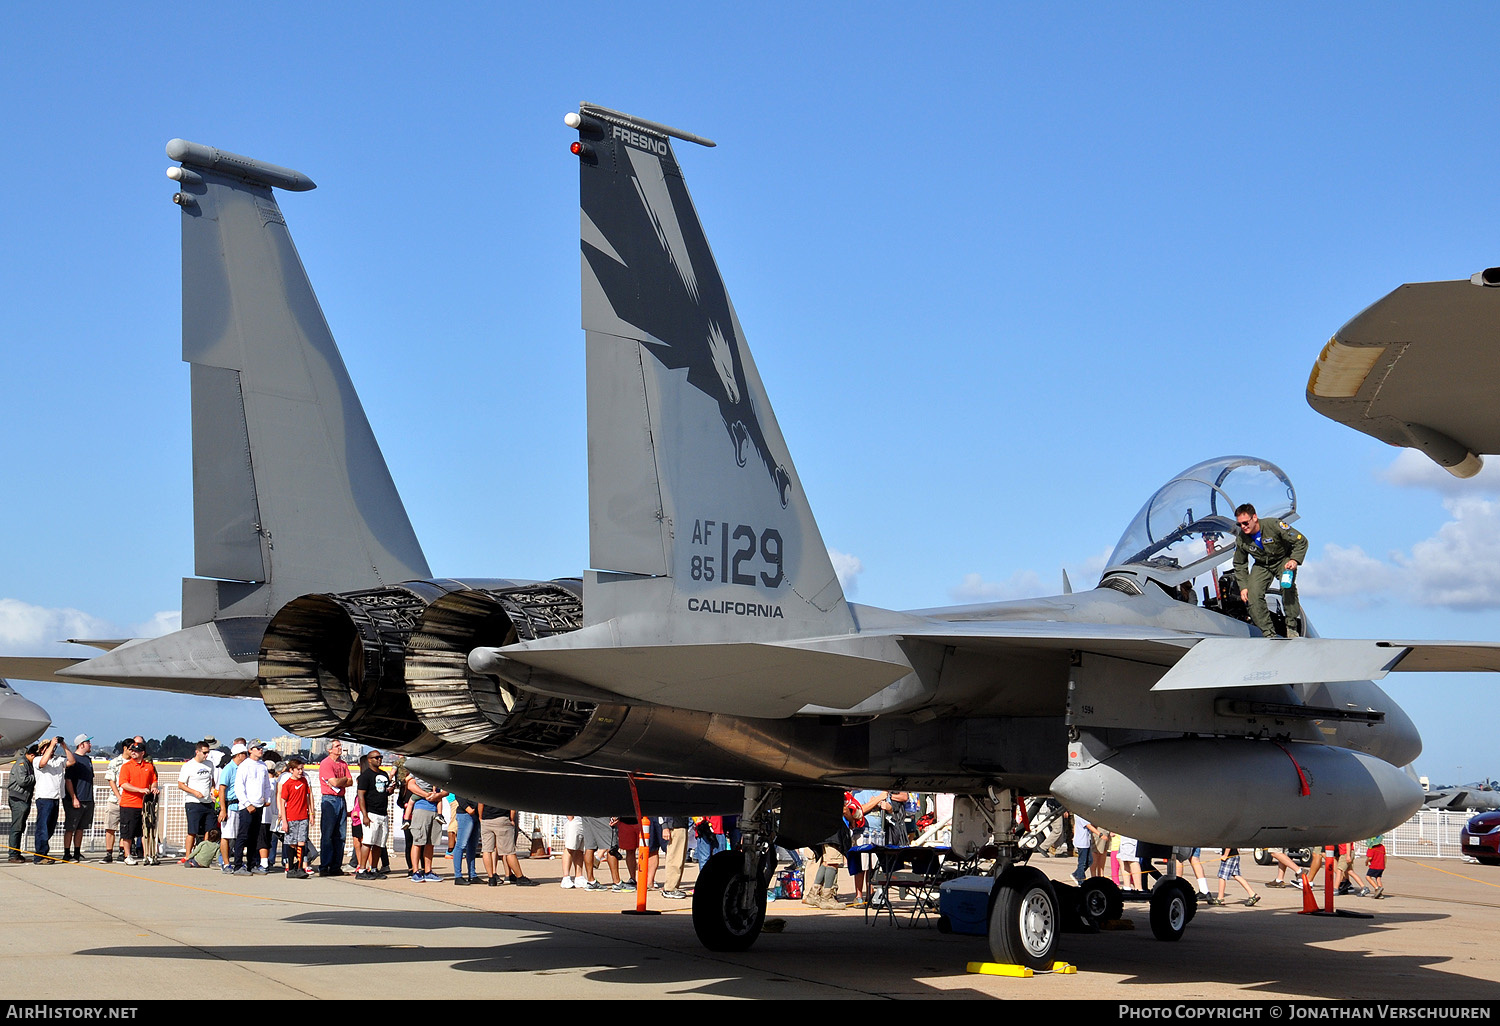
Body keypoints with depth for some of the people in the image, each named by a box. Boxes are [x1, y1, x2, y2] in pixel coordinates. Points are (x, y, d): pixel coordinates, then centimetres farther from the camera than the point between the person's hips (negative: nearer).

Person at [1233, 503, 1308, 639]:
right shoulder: (1240, 539, -14)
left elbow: (1301, 541, -20)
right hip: (1261, 565, 4)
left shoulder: (1273, 525, -28)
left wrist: (1294, 560, -34)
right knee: (1253, 595, -17)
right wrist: (1243, 586, -6)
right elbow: (1239, 565, 4)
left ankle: (1292, 626, -16)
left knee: (1288, 586, -32)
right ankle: (1269, 634, -9)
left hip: (1283, 560, -4)